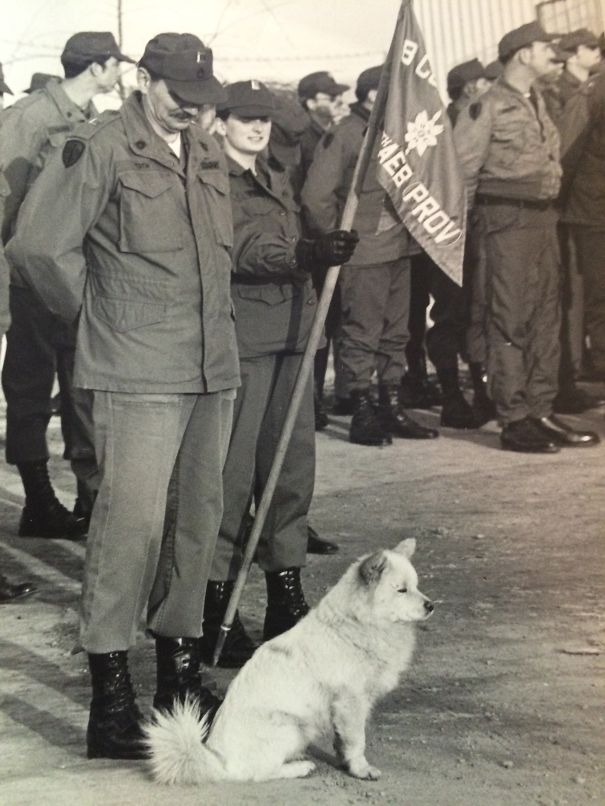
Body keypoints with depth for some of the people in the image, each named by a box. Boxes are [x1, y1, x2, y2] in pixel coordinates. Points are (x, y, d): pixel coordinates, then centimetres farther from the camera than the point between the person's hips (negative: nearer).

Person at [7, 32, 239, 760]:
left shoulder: (207, 152, 13)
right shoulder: (100, 147, -10)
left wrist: (210, 322, 15)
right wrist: (98, 312, 0)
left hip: (213, 367, 7)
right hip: (138, 376, -7)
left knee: (198, 520, 12)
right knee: (131, 523, -10)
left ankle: (179, 668, 27)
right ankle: (110, 695, 0)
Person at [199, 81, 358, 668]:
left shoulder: (277, 181, 21)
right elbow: (244, 250, -19)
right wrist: (308, 254, -32)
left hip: (290, 338, 8)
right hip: (239, 340, -8)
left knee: (293, 464, 8)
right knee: (232, 471, -8)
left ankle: (286, 597, 18)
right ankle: (215, 610, 0)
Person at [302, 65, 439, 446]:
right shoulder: (343, 136, -9)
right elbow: (316, 196, -13)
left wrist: (411, 229, 6)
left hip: (398, 249, 8)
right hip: (364, 254, -8)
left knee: (396, 332, 12)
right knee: (361, 333, -3)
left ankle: (391, 405, 21)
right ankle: (362, 412, 4)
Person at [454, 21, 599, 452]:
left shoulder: (537, 101, 15)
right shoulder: (488, 106, -8)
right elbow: (462, 170, -8)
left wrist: (549, 201, 12)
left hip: (544, 216, 8)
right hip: (509, 218, -8)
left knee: (546, 318, 9)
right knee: (511, 321, -6)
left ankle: (541, 411, 15)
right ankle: (514, 420, -3)